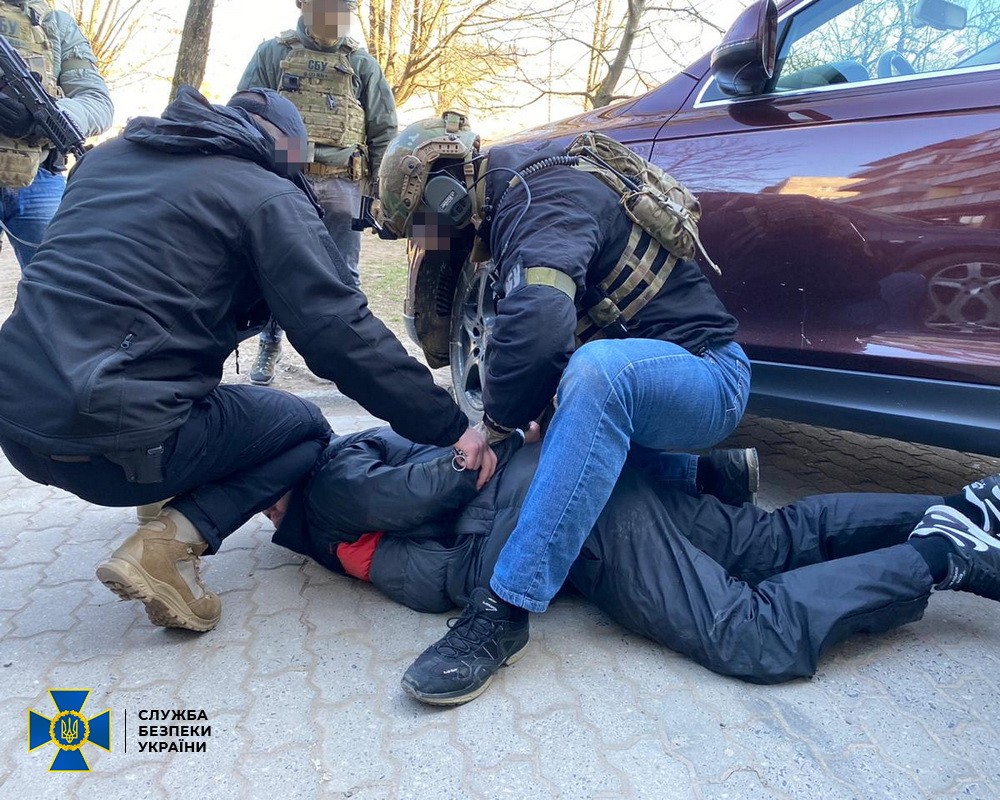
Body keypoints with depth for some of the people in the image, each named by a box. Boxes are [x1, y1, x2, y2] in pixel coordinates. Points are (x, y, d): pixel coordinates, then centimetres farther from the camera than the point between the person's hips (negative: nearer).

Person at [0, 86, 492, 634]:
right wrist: (450, 426, -7)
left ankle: (166, 499, 20)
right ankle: (166, 546, -5)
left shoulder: (105, 157, 16)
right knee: (305, 428, 12)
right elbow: (341, 335, -13)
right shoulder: (268, 196, -4)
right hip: (116, 441, -8)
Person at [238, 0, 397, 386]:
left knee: (344, 276, 2)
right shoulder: (272, 54, 11)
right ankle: (269, 346, 19)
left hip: (341, 184, 0)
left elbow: (384, 131, 11)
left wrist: (381, 190, 3)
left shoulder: (362, 63, 13)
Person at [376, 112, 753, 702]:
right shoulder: (529, 191, 10)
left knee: (598, 368, -38)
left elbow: (538, 324, -38)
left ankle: (508, 607, -35)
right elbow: (535, 320, 12)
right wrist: (518, 412, 0)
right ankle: (700, 477, 19)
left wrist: (499, 421, -22)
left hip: (706, 376, -10)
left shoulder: (545, 199, -20)